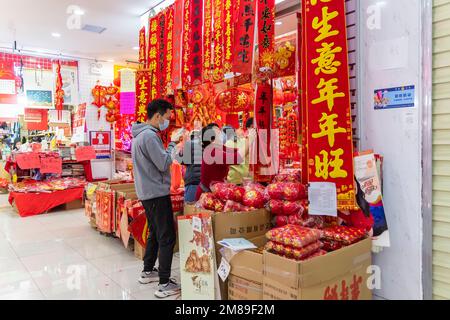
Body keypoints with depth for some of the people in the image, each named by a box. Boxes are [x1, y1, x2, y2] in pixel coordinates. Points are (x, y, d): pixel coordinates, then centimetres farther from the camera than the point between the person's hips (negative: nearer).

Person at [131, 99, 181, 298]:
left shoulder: (139, 135, 14)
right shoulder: (150, 136, -18)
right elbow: (164, 164, -20)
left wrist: (170, 147, 8)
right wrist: (172, 145, -6)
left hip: (146, 193, 11)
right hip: (157, 193, -10)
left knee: (155, 233, 21)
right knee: (167, 237, -6)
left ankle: (148, 271, 33)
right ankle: (164, 285, -1)